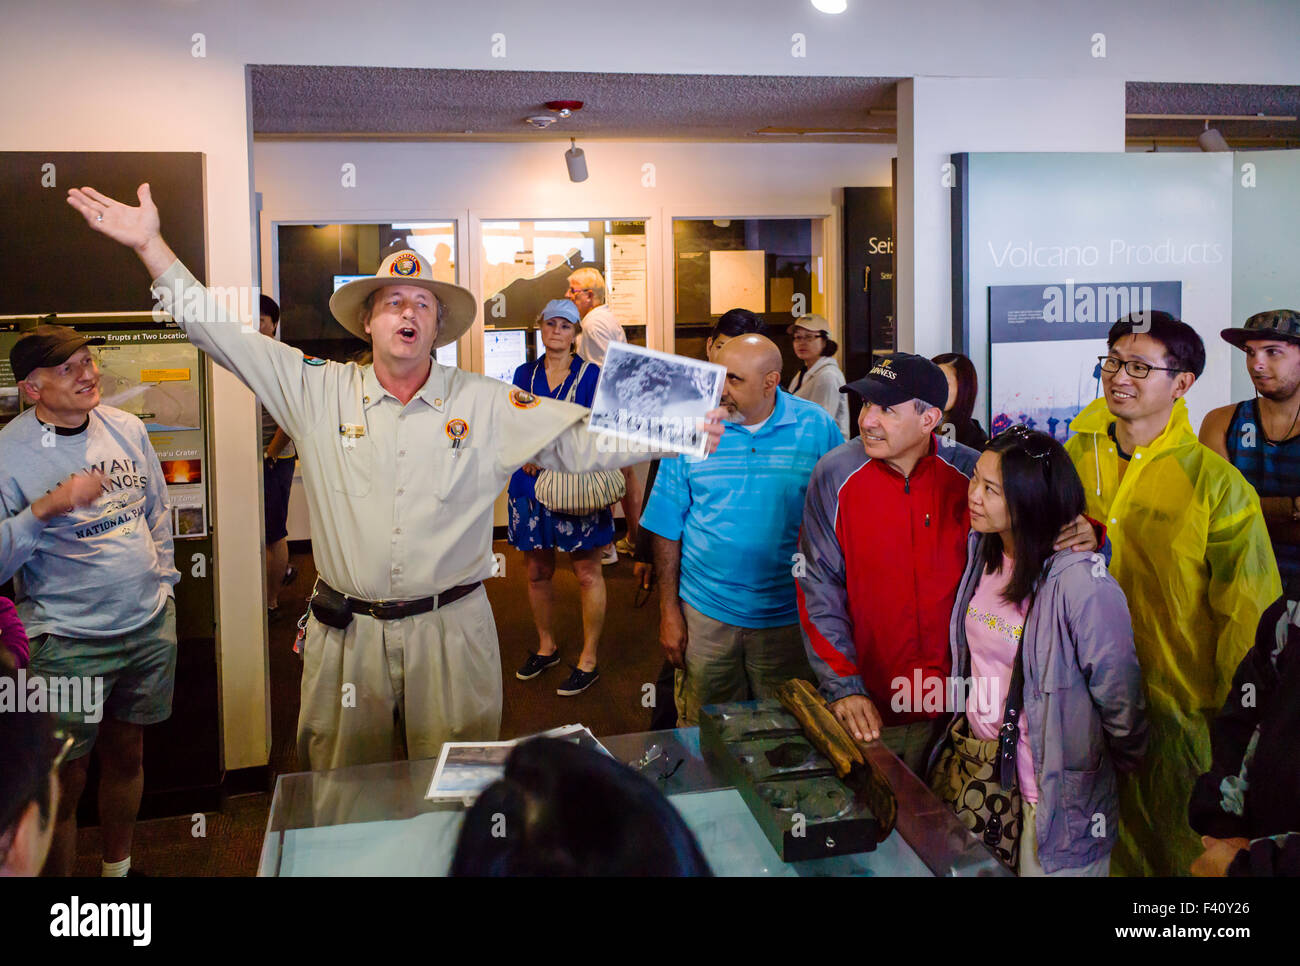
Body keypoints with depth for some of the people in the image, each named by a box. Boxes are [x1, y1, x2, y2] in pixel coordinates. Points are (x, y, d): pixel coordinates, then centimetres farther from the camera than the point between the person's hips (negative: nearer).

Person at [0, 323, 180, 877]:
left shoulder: (126, 428, 2)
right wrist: (45, 508, -27)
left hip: (151, 624, 5)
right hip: (69, 641, -4)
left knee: (127, 754, 19)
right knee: (66, 784, 6)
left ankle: (117, 868, 40)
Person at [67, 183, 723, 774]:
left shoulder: (487, 404, -1)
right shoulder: (320, 392, 1)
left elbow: (588, 442, -3)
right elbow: (218, 331, 3)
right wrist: (149, 244, -2)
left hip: (451, 630, -1)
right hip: (347, 631, 1)